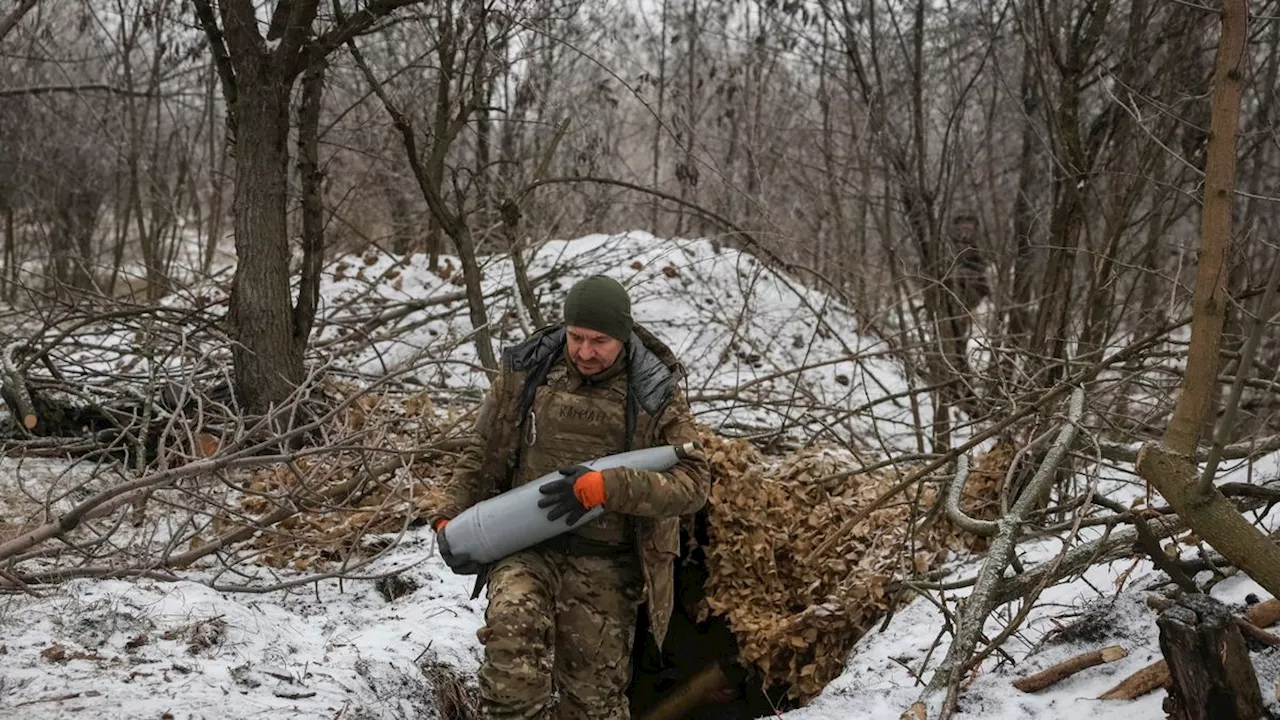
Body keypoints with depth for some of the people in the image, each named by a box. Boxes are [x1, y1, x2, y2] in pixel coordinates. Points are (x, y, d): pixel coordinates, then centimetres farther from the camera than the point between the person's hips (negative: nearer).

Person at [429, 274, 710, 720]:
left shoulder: (654, 396, -3)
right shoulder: (526, 371, 4)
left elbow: (692, 484, -10)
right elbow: (483, 452, 15)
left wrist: (604, 488, -23)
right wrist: (451, 518, 3)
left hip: (602, 569, 0)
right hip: (525, 548, 1)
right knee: (512, 635, -30)